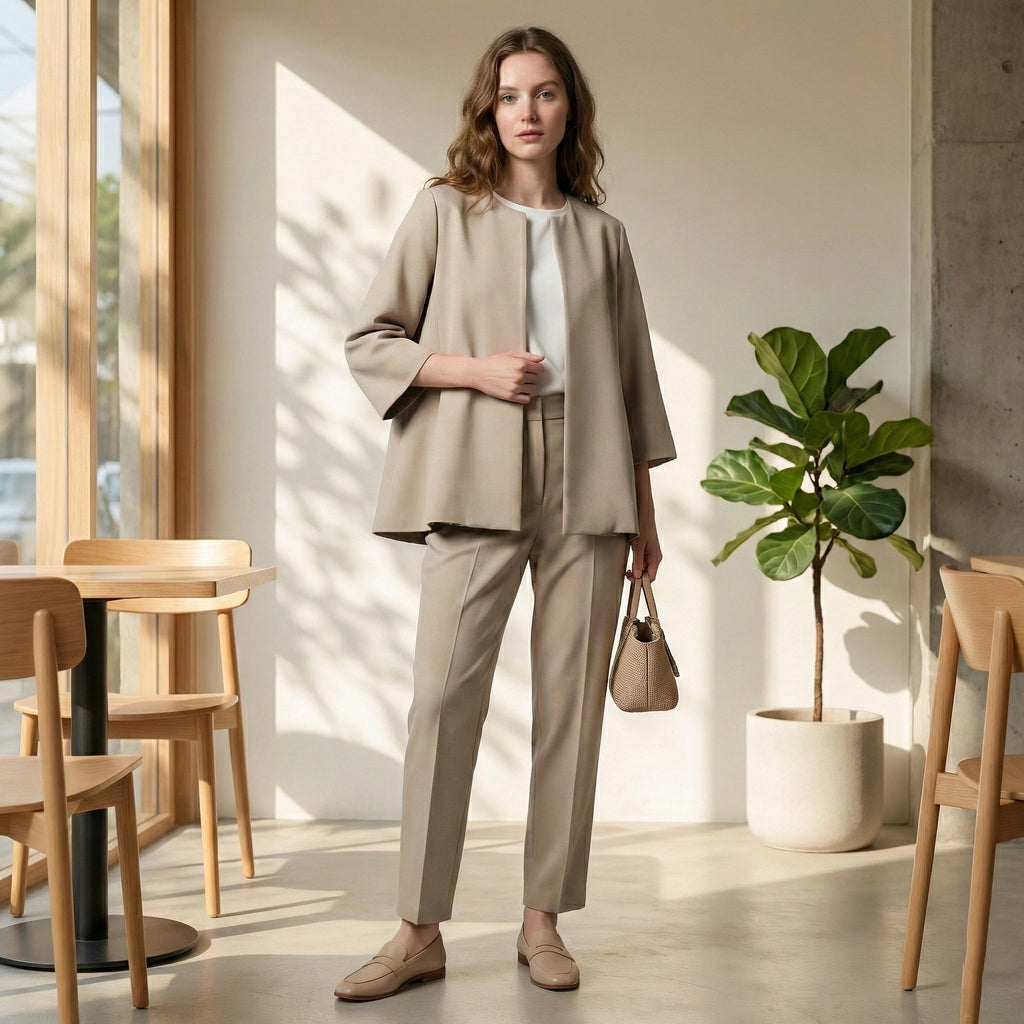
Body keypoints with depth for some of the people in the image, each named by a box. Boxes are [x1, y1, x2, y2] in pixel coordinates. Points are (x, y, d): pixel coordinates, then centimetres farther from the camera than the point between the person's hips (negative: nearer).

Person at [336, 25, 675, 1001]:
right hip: (479, 481, -2)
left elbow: (633, 374, 16)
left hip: (588, 487, 3)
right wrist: (474, 367, -10)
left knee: (571, 700, 2)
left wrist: (645, 512, 13)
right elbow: (367, 343, 5)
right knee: (443, 695, -7)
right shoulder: (444, 211, 7)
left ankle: (543, 918, 13)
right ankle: (419, 929, 1)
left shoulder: (600, 232, 14)